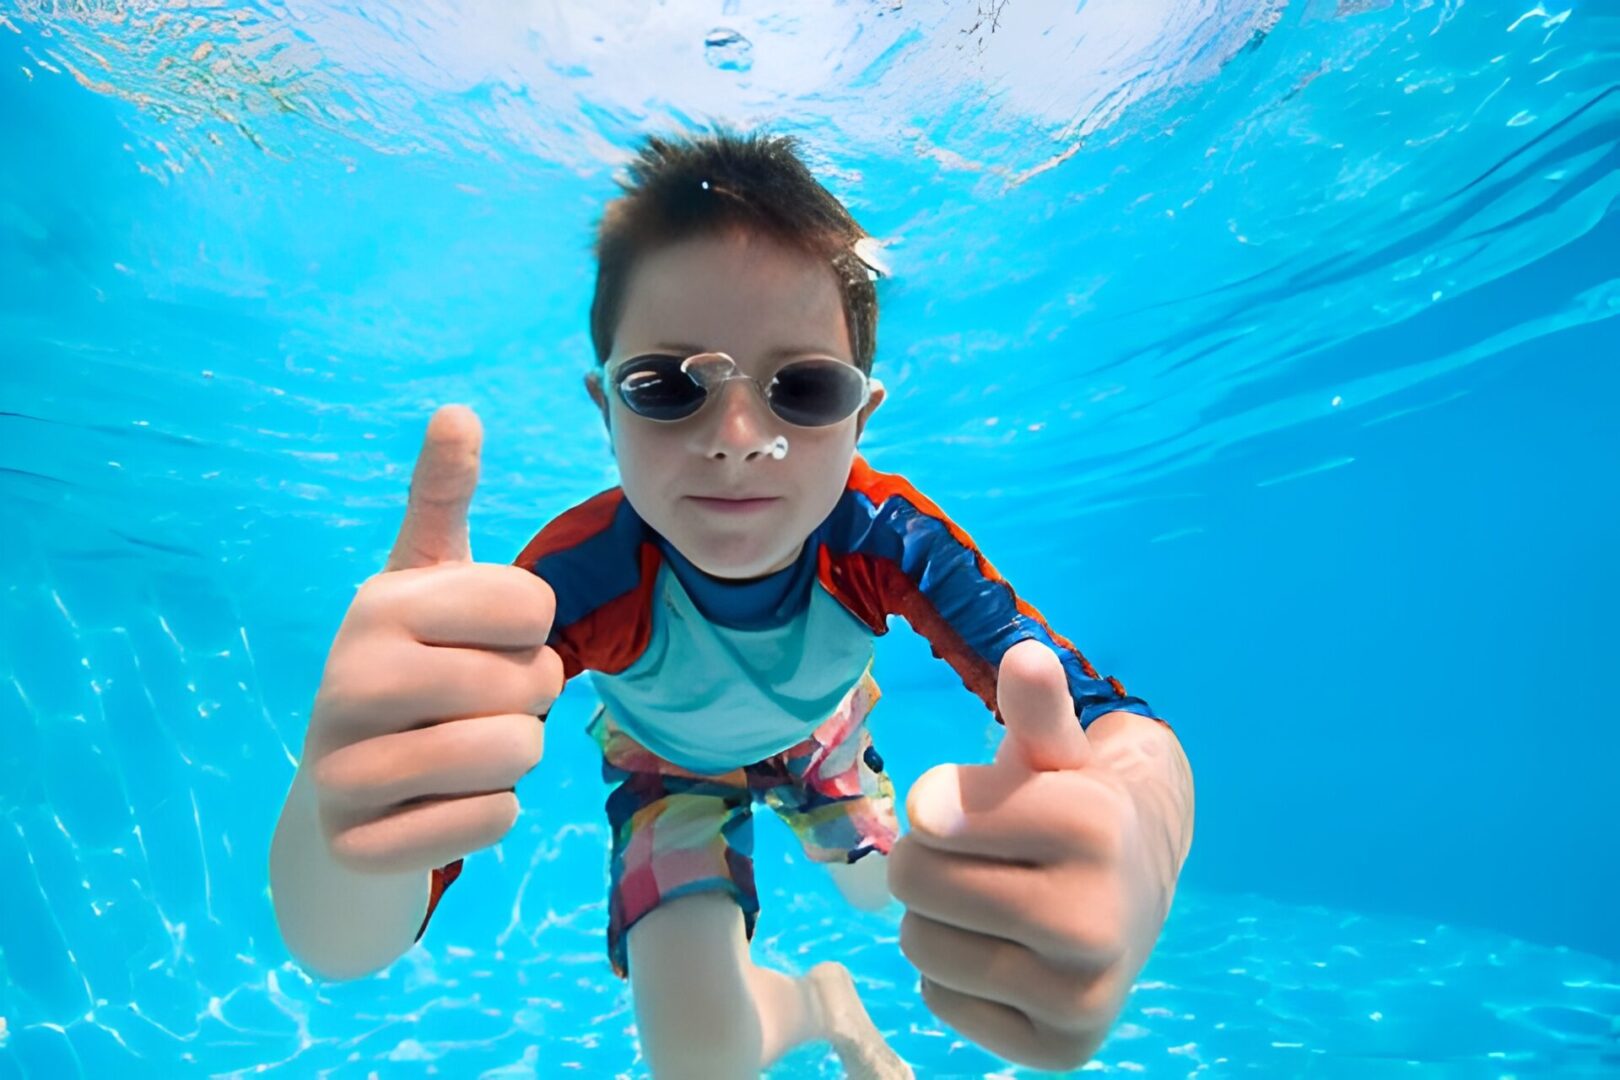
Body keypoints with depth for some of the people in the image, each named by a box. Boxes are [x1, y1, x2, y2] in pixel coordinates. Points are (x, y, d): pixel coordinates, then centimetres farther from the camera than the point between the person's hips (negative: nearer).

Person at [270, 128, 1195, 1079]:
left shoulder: (890, 539, -38)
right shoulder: (576, 577, -43)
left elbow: (1115, 721, -45)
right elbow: (345, 945, -46)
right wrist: (341, 821, -72)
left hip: (817, 731, 3)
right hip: (670, 762, -2)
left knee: (881, 892, 25)